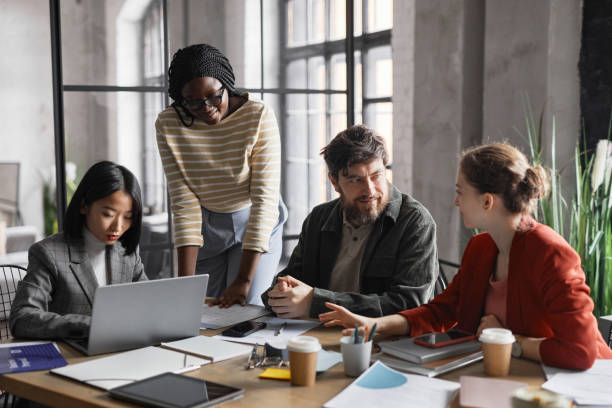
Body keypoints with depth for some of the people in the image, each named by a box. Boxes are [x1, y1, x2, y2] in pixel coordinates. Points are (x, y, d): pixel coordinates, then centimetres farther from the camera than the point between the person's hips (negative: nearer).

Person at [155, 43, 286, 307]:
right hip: (204, 225, 2)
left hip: (255, 223, -2)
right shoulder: (168, 125, -15)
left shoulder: (259, 117, -22)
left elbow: (265, 199, -25)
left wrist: (244, 280, -30)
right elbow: (184, 204, -16)